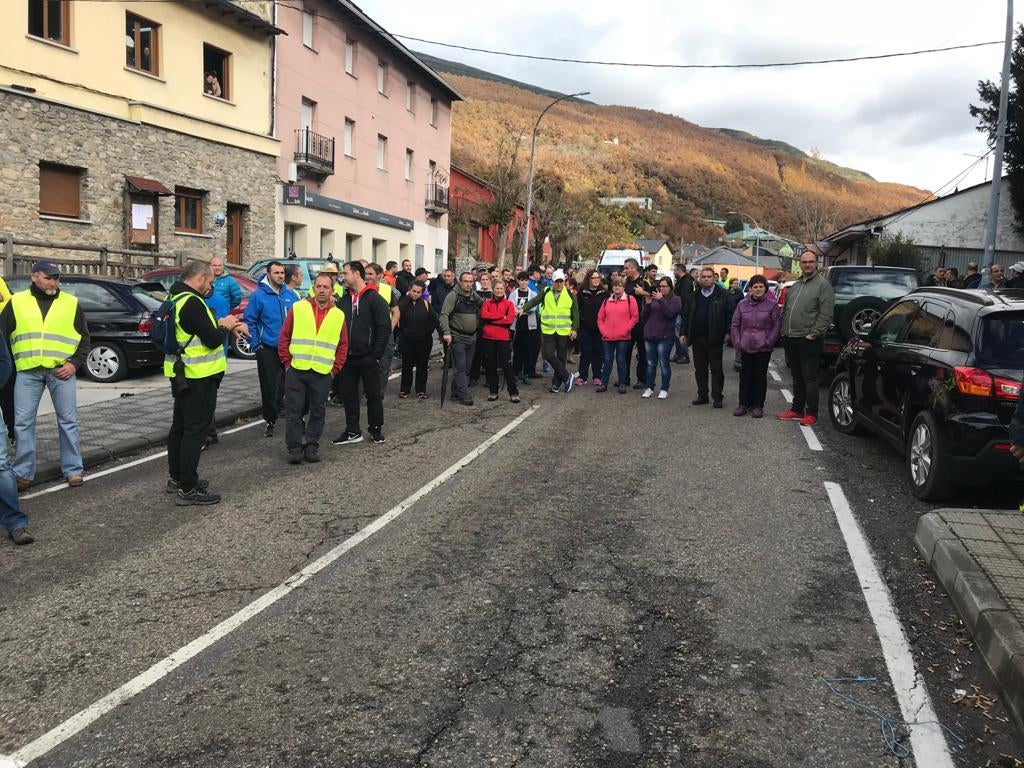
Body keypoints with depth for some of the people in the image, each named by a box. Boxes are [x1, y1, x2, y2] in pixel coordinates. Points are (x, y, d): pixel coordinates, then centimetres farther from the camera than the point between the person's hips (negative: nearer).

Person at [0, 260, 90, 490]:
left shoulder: (71, 303, 7)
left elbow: (84, 338, 9)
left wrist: (74, 363, -4)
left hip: (61, 370, -1)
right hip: (28, 371, 1)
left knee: (68, 420, 3)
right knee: (23, 422, 2)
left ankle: (72, 469, 13)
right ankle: (23, 473, 11)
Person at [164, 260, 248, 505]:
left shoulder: (176, 297, 11)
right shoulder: (192, 302, -21)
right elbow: (213, 340, -22)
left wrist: (222, 324, 0)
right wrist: (224, 326, -4)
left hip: (181, 374, 11)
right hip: (198, 377, -10)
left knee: (180, 425, 18)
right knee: (195, 430, -6)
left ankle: (176, 478, 30)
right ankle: (188, 489, -3)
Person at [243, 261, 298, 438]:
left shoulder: (291, 295, 6)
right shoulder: (258, 296, -6)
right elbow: (249, 320, -5)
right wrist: (255, 344, -8)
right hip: (267, 349, -3)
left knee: (286, 384, 9)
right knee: (269, 387, -1)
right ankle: (270, 421, 10)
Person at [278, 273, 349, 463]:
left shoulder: (338, 315, 7)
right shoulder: (298, 308, 2)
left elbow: (343, 346, 9)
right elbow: (284, 337, 4)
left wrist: (335, 369, 1)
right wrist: (287, 362, -1)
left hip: (323, 373, 1)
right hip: (296, 370, -1)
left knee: (317, 412, 7)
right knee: (294, 410, 2)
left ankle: (312, 445, 18)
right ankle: (294, 447, 10)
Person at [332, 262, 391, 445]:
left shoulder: (374, 299, -6)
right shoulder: (343, 300, 11)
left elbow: (384, 328, -10)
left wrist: (376, 354, -13)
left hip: (368, 357, -5)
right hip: (347, 357, 6)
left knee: (373, 394, 5)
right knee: (348, 395, 8)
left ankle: (376, 429, 17)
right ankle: (352, 431, 17)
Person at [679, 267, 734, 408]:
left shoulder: (723, 295, -1)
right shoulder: (693, 297, 13)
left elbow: (730, 315, -4)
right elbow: (686, 315, 15)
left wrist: (728, 333, -10)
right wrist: (684, 333, 8)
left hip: (714, 338, -5)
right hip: (697, 338, 5)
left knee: (716, 369, 1)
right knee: (699, 369, 10)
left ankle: (717, 397, 6)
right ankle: (702, 395, 18)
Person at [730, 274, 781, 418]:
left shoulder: (772, 305, -1)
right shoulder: (742, 304, 6)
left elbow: (777, 325, -2)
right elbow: (735, 325, 9)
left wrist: (769, 341, -10)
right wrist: (737, 342, -1)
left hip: (763, 348, -2)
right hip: (746, 347, 2)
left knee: (760, 376, 4)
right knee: (745, 376, 6)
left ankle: (758, 406, 12)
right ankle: (743, 404, 15)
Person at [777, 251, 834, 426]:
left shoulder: (822, 284, -6)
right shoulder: (795, 285, 18)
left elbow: (826, 314, -13)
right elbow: (786, 311, 23)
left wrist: (813, 334, -17)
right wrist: (784, 330, 10)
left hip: (809, 340, -8)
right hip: (791, 339, 8)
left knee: (809, 378, -4)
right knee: (797, 377, 15)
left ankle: (811, 414, 2)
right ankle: (797, 410, 24)